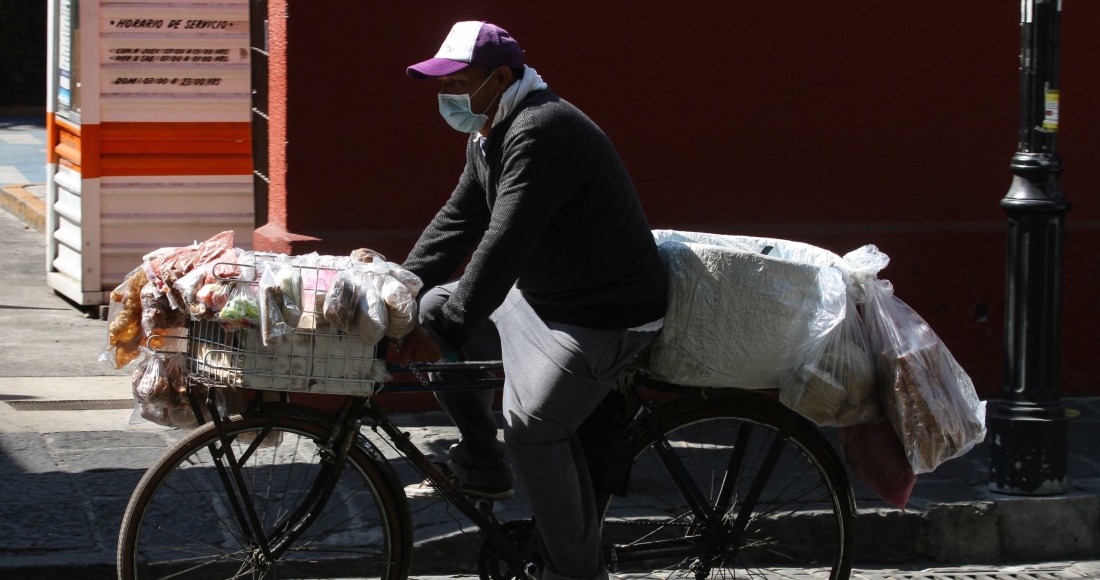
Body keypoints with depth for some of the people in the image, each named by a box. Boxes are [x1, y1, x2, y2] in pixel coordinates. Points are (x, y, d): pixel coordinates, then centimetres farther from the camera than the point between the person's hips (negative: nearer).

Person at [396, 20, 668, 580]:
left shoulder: (541, 133, -26)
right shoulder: (488, 137, 8)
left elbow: (504, 243, -33)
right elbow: (457, 221, 13)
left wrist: (447, 330, -33)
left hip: (604, 315, -10)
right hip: (536, 293, 10)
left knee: (532, 425, -23)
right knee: (430, 310, 11)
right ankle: (479, 466, 18)